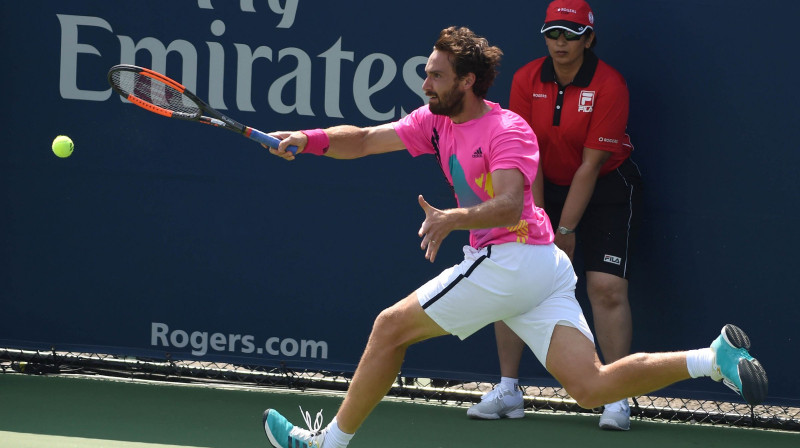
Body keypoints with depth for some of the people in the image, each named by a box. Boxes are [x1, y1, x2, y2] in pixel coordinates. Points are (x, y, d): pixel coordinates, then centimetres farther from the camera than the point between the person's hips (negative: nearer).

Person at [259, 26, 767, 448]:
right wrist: (310, 139, -1)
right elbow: (364, 140, 14)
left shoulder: (507, 130, -11)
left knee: (391, 328, 1)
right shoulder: (437, 121, 15)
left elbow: (509, 205, -26)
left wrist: (453, 218, -41)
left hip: (510, 257, -9)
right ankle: (714, 358, -10)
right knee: (593, 387, -3)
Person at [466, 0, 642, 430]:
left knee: (607, 287, -18)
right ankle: (507, 391, 6)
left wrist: (565, 229, -18)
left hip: (604, 188, -4)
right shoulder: (526, 81, -8)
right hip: (546, 186, 4)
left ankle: (617, 400, -13)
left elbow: (591, 164, -19)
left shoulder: (609, 86, -20)